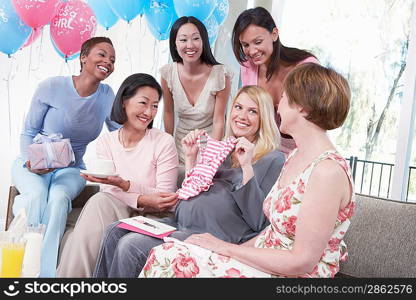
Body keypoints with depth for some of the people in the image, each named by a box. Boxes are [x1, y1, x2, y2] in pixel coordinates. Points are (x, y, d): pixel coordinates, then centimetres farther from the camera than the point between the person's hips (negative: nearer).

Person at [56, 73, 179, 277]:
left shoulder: (164, 142, -6)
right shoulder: (105, 142, 4)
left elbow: (164, 200, -9)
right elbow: (108, 192, -5)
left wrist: (124, 185, -23)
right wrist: (144, 199, -23)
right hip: (112, 213, 3)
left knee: (99, 204, -28)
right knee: (100, 201, -29)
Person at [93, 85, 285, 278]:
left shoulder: (273, 160, 1)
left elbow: (258, 223, -10)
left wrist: (247, 167, -15)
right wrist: (190, 158, 10)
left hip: (215, 237, -7)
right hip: (180, 224, 7)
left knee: (130, 246, -20)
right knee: (115, 232, -9)